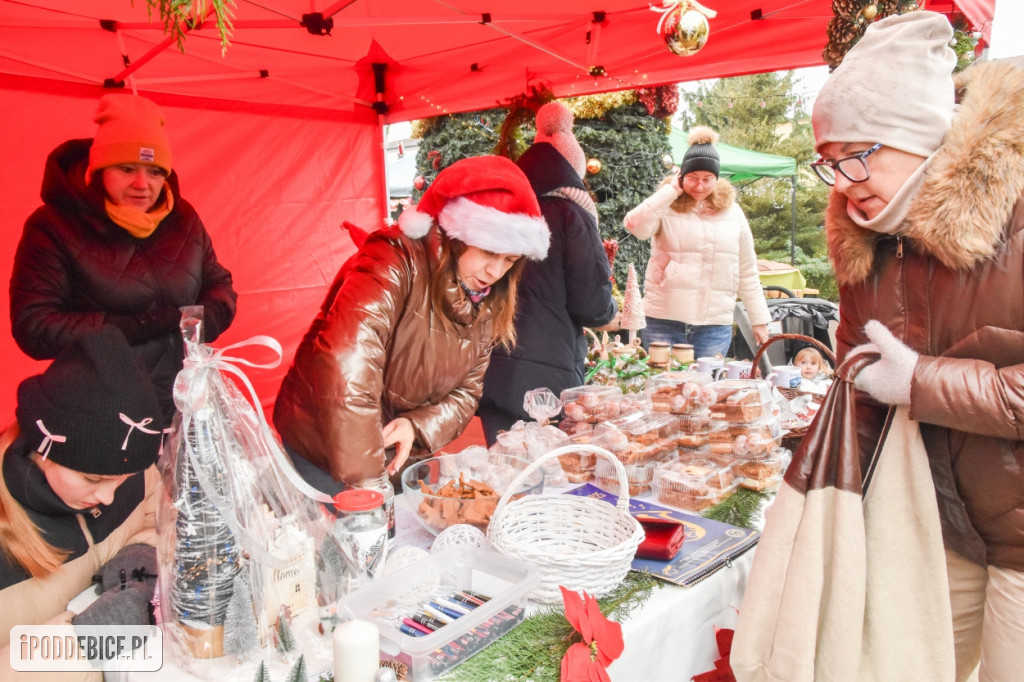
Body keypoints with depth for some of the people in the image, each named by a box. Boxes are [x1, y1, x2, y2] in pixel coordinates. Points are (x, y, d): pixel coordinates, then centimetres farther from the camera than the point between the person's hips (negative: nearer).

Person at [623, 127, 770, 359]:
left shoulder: (732, 212, 8)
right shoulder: (667, 208, -1)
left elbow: (747, 272, 12)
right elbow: (636, 226, -22)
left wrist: (759, 319, 11)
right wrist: (671, 190, -12)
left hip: (715, 325, 2)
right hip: (665, 322, -2)